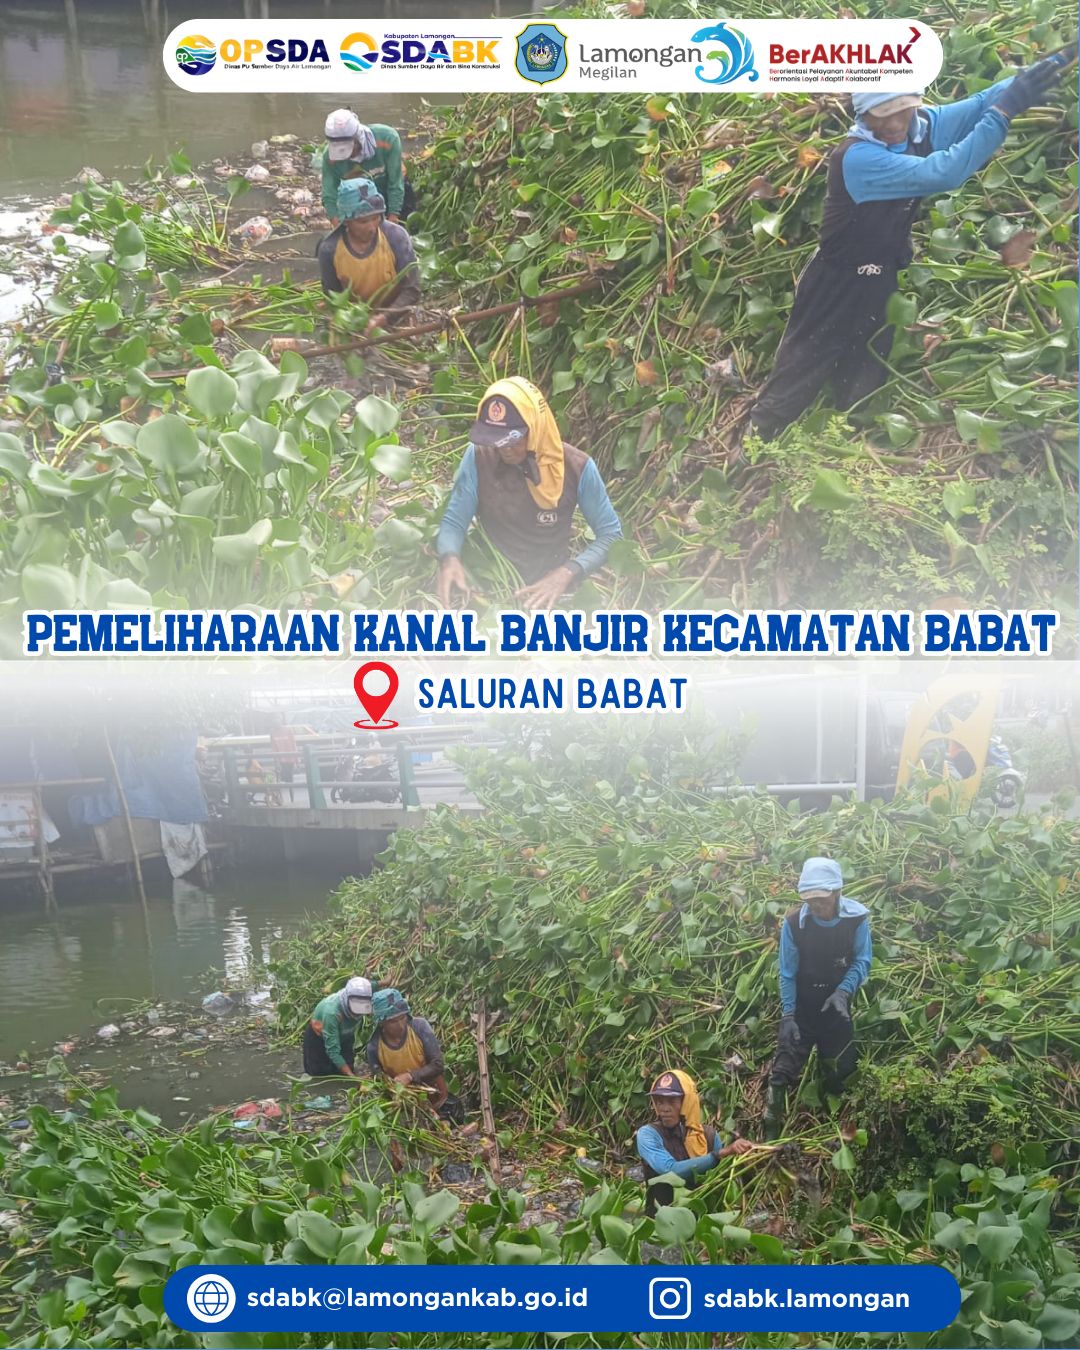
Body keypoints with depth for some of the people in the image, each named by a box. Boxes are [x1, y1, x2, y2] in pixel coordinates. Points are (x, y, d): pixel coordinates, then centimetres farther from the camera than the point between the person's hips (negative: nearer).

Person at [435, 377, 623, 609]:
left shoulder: (576, 466, -12)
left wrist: (567, 572, -23)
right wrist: (450, 559, -27)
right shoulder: (478, 457, -9)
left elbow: (611, 534, -7)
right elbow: (453, 521, -4)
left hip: (550, 585, -1)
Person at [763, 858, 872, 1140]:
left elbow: (862, 962, -8)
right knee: (783, 1069, -4)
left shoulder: (857, 917, -19)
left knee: (840, 1071, 14)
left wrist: (843, 991, -24)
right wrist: (787, 1015, -12)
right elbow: (787, 972, -11)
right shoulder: (793, 921, -21)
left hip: (837, 1006, 2)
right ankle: (771, 1134, 9)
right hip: (801, 1006, -1)